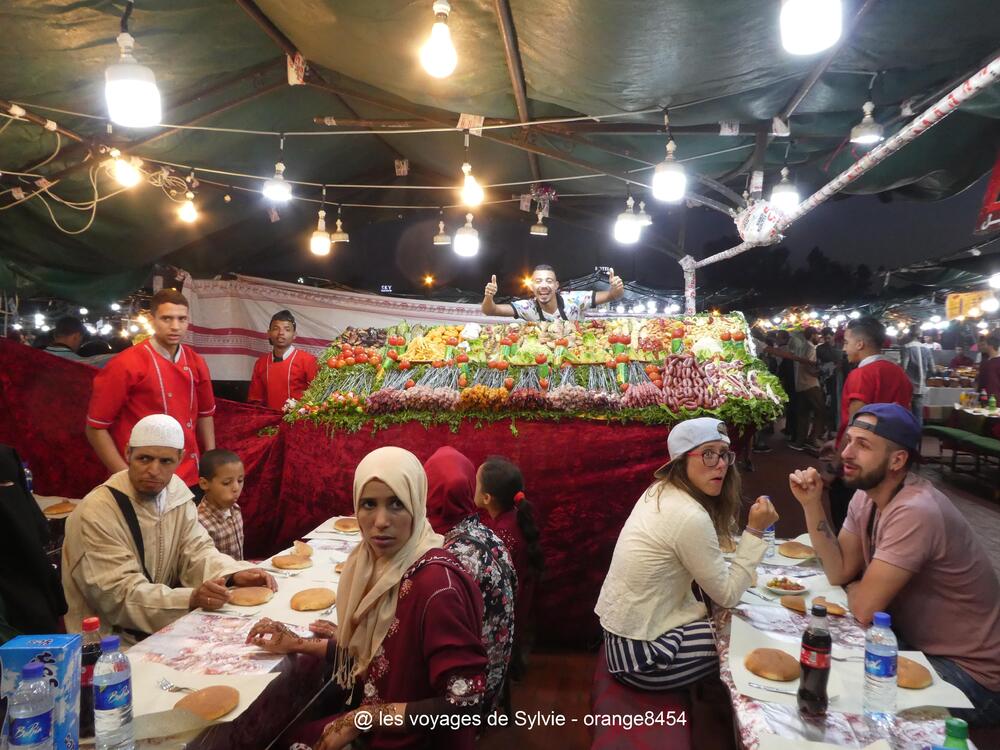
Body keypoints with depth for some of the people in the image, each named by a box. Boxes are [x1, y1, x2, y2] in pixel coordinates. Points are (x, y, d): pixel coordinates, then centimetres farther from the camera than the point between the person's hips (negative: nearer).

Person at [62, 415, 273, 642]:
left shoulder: (176, 491, -1)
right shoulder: (97, 513, -21)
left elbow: (196, 551, 0)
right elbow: (120, 595, -24)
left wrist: (233, 574, -20)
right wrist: (192, 599, -37)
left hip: (161, 624, 6)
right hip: (108, 638, -6)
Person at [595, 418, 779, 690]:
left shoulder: (661, 490, 2)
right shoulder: (690, 517, -26)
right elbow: (727, 594, -15)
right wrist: (754, 530, -14)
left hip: (624, 623, 9)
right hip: (641, 652, -9)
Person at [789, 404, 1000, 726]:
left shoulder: (915, 512, -31)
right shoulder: (866, 494, -3)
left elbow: (864, 607, -28)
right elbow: (838, 572, -3)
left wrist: (854, 587, -5)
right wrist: (812, 505, -13)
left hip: (969, 671, -8)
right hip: (916, 641, 8)